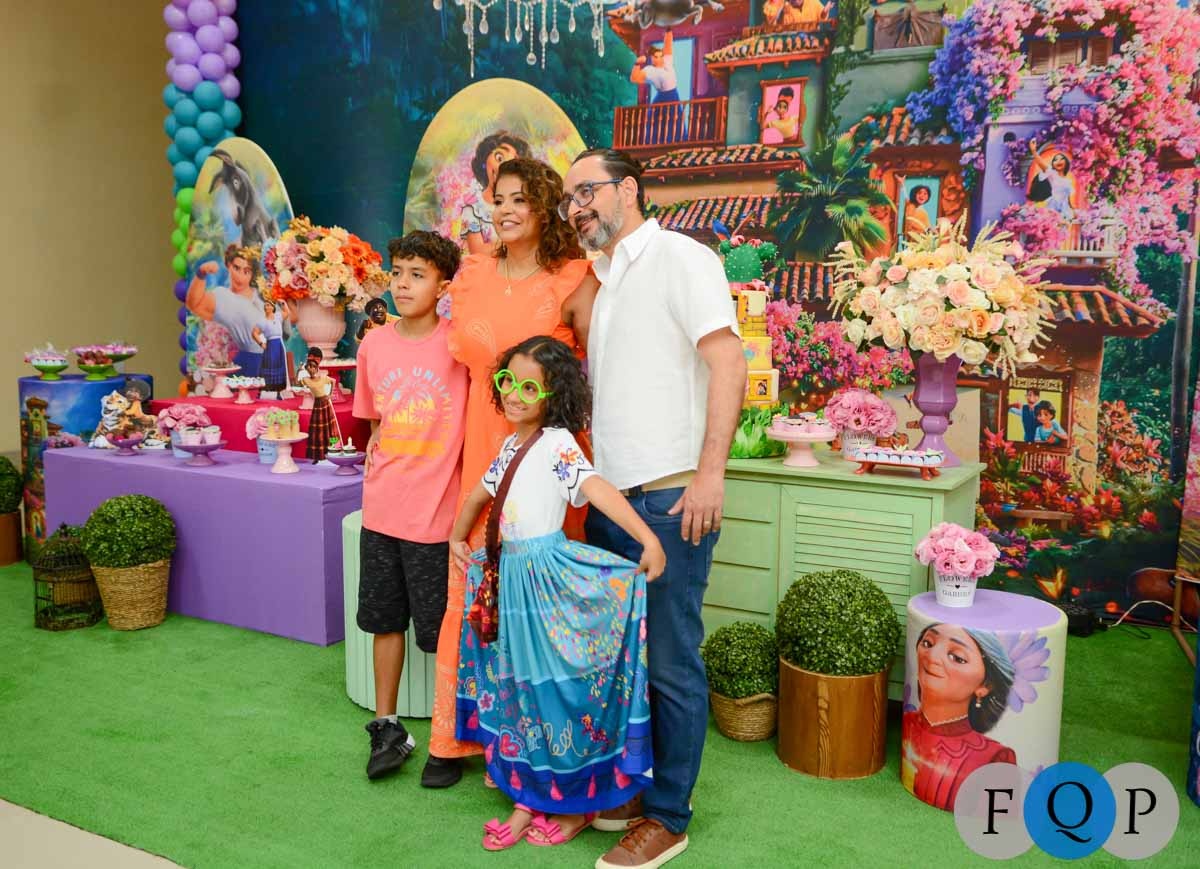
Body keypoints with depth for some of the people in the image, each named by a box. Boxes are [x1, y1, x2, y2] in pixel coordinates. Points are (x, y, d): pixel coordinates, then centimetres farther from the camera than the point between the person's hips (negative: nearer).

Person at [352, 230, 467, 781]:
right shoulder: (373, 345, 4)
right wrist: (378, 466, 7)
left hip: (437, 512, -4)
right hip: (381, 508, 5)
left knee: (442, 631, 6)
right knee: (384, 618, 15)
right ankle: (387, 728, 31)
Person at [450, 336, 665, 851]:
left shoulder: (558, 443, -12)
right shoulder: (512, 445, 13)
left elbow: (596, 489, -27)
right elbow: (479, 495, 29)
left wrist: (649, 540, -37)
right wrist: (457, 537, 27)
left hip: (549, 574, -8)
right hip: (511, 573, 8)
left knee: (559, 684, 0)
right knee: (519, 684, 13)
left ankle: (577, 804, 18)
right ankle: (529, 799, 27)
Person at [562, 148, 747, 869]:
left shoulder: (681, 258, -5)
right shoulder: (603, 282, 19)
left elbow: (728, 362, -14)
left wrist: (709, 473, -20)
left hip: (668, 498, -8)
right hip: (609, 501, 8)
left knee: (672, 666, 2)